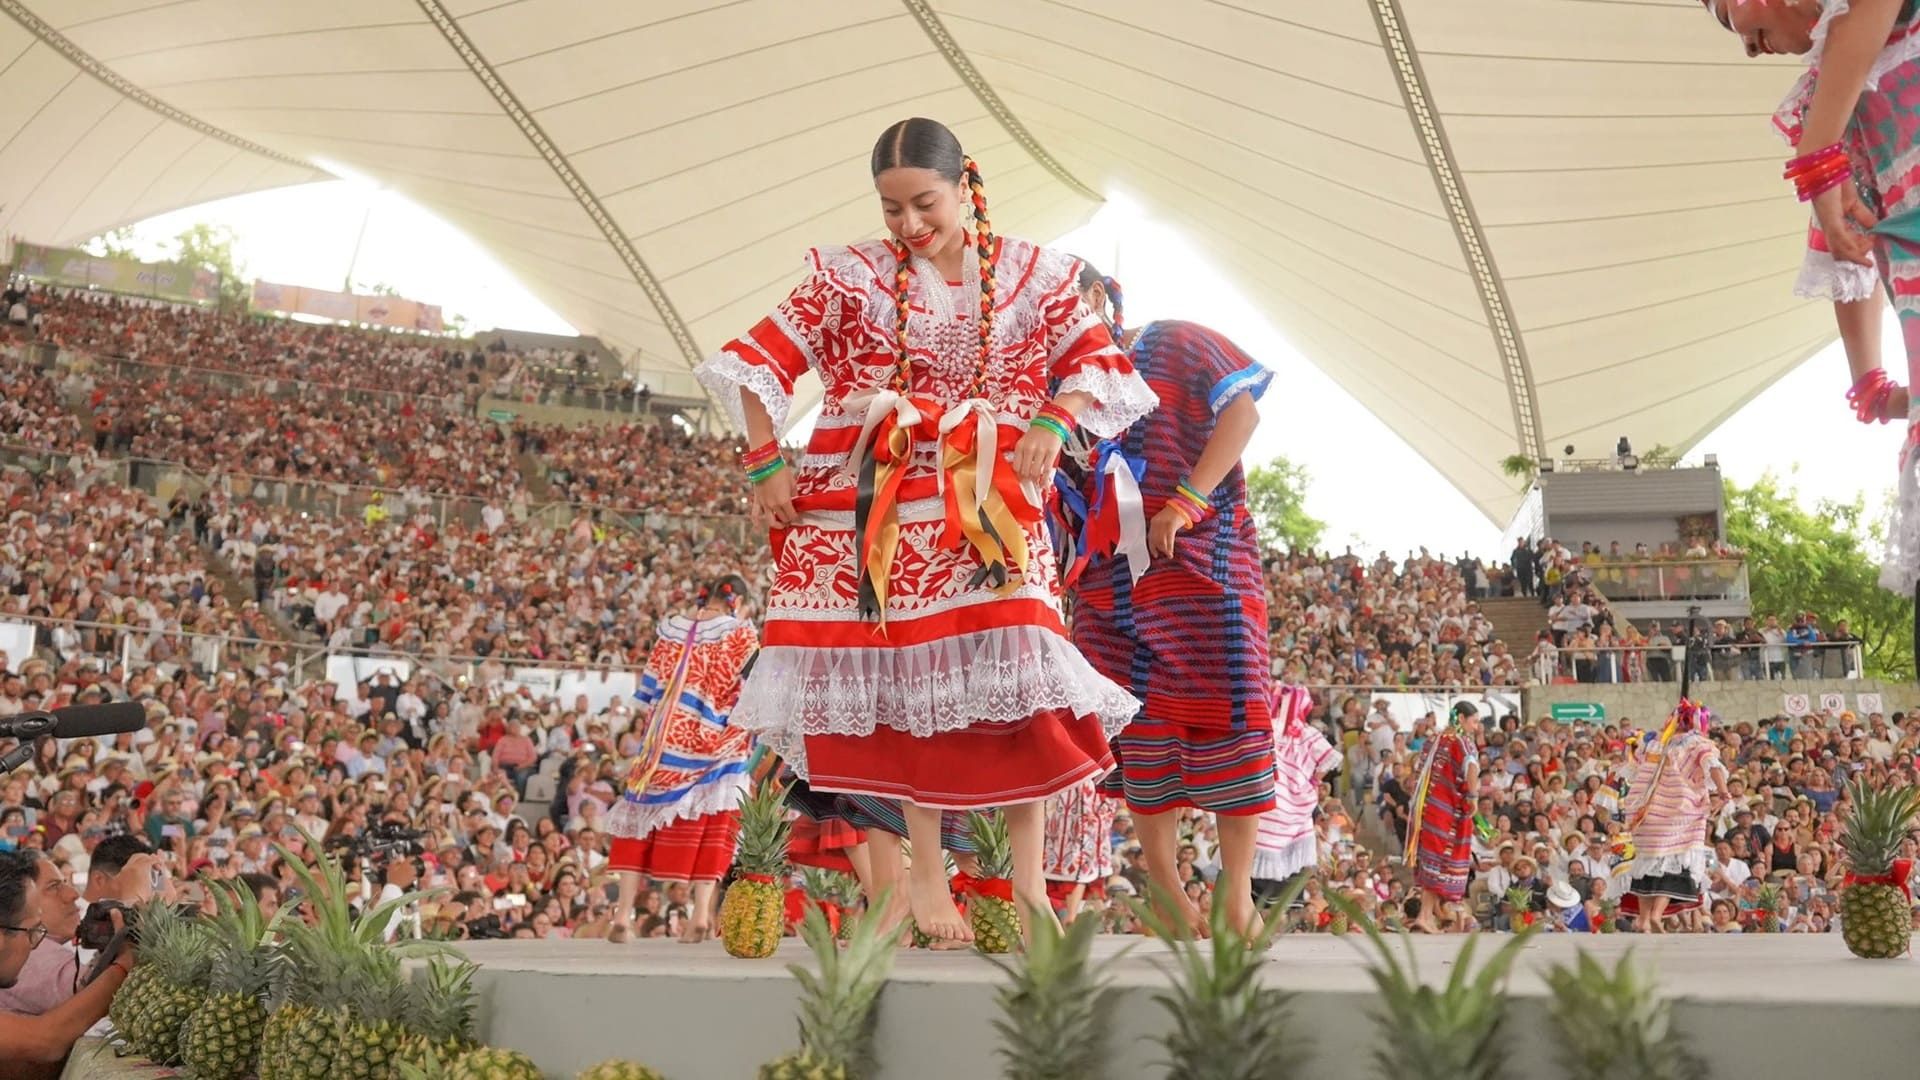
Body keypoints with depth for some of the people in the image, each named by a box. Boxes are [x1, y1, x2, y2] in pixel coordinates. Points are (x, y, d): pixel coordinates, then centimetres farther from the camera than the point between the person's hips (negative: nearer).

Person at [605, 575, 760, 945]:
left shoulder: (673, 629, 7)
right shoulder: (740, 633, -2)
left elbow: (650, 690, 10)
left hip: (664, 741, 2)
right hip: (715, 745, -2)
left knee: (642, 815, 7)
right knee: (709, 827, 3)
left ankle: (622, 914, 3)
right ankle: (702, 914, -5)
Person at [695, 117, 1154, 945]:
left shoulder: (1030, 276, 6)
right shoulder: (851, 275, 3)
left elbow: (1099, 362, 6)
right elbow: (759, 361, 1)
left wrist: (1055, 418, -12)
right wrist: (765, 463, -7)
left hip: (992, 508, 0)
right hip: (885, 511, 0)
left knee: (1015, 678, -12)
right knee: (912, 683, -1)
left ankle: (1027, 875, -4)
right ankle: (926, 873, 7)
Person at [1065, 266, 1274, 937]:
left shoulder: (1174, 345, 8)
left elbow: (1242, 409, -6)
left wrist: (1185, 502, -16)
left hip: (1197, 559, -5)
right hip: (1105, 579, 5)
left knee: (1219, 712, -9)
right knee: (1134, 732, 1)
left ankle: (1237, 895, -6)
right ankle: (1168, 901, 7)